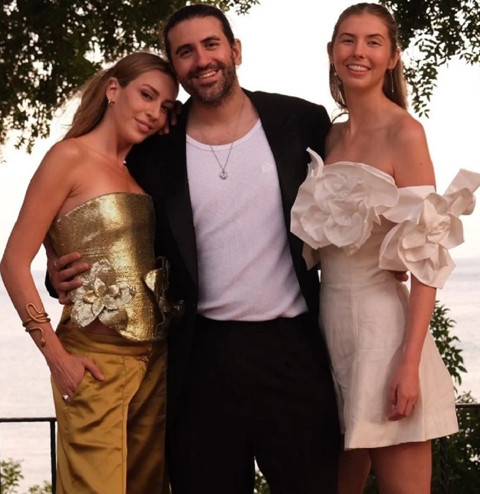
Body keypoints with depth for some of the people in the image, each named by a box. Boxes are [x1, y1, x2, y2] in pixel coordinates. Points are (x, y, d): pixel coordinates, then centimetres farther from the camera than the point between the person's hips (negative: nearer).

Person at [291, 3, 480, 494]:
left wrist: (410, 362, -19)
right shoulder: (331, 136, 12)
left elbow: (425, 257, -12)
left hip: (382, 321, -6)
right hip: (330, 322, 7)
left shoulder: (404, 132, -7)